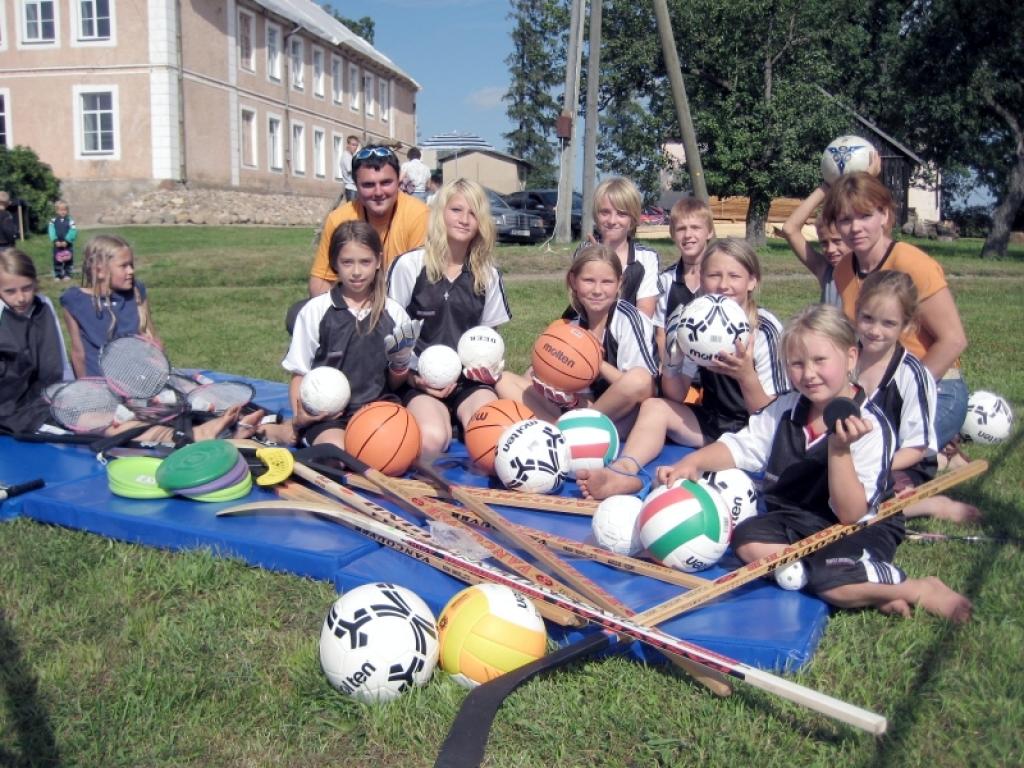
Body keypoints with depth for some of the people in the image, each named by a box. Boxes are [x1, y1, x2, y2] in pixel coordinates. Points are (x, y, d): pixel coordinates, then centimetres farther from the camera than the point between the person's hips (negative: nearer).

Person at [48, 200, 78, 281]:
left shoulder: (70, 220, -4)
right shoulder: (53, 221, 1)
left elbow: (72, 232, -13)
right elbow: (52, 232, -8)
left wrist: (66, 241, -23)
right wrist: (56, 241, -22)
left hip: (68, 244, -1)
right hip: (57, 244, 1)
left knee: (68, 259, 5)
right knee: (57, 260, 6)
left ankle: (67, 274, 14)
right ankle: (58, 275, 13)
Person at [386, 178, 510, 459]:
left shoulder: (488, 275, 9)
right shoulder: (409, 265, -3)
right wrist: (412, 376, -11)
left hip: (470, 378, 3)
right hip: (421, 380, -2)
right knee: (432, 439, -33)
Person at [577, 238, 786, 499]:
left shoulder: (766, 330, -17)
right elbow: (673, 396, -4)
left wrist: (746, 376, -36)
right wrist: (675, 357, -24)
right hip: (713, 421, 4)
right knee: (655, 407, -18)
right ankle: (624, 470, -42)